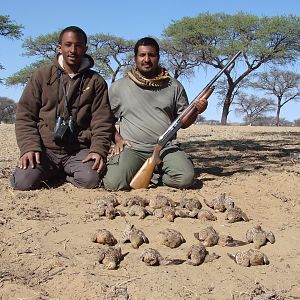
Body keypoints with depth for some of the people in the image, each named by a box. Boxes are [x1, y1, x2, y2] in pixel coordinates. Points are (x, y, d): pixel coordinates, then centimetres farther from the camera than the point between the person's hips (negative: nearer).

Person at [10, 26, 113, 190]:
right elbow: (25, 115, 7)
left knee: (91, 179, -29)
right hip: (45, 148, 0)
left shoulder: (95, 81, 9)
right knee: (22, 182, -24)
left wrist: (98, 150, -14)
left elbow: (102, 120, 3)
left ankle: (65, 175, 5)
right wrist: (29, 147, -8)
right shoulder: (42, 76, 9)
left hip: (79, 150, 0)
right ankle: (53, 173, 9)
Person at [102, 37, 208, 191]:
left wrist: (196, 111, -4)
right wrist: (117, 139, 0)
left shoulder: (174, 86, 12)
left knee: (186, 178, -27)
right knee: (113, 183, -29)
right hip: (132, 149, -2)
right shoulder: (118, 87, 9)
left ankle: (152, 175, 0)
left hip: (166, 148, 2)